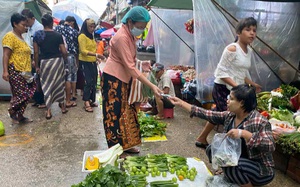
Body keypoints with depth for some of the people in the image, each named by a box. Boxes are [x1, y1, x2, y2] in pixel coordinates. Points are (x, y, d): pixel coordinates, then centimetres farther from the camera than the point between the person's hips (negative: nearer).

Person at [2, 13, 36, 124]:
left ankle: (20, 116, 18)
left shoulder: (21, 37, 17)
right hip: (15, 71, -9)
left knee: (26, 94, 9)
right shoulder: (9, 36, -10)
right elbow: (6, 55, -17)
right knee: (21, 94, -9)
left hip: (24, 71, 9)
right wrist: (5, 71, -23)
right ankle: (12, 111, 13)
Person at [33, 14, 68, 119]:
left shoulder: (37, 34, -2)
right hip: (57, 61, 0)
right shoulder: (58, 35, -5)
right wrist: (64, 59, 13)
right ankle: (62, 106, 27)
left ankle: (48, 111, 6)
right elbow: (64, 52, -7)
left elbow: (36, 52, -2)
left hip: (44, 62, 1)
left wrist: (37, 65, 7)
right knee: (59, 84, 15)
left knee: (47, 85, 8)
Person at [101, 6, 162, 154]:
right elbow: (130, 67, -28)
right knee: (115, 114, -2)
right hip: (113, 78, -9)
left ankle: (125, 144, 26)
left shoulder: (130, 35, 5)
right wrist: (152, 86, -29)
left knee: (125, 111, 13)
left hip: (124, 78, 9)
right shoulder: (122, 37, -25)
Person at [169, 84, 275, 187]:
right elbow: (207, 115, -6)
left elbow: (270, 146, -35)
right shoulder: (229, 115, -5)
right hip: (237, 159, 7)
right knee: (211, 149, 1)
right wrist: (181, 103, -7)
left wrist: (243, 133, -42)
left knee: (230, 167, -30)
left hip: (260, 169, -7)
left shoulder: (259, 121, -25)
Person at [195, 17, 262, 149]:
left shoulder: (249, 51, 10)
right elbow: (221, 72, -19)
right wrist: (236, 85, -26)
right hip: (223, 89, -9)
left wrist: (253, 85, 11)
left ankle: (201, 139, 37)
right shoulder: (232, 49, -17)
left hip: (235, 90, 9)